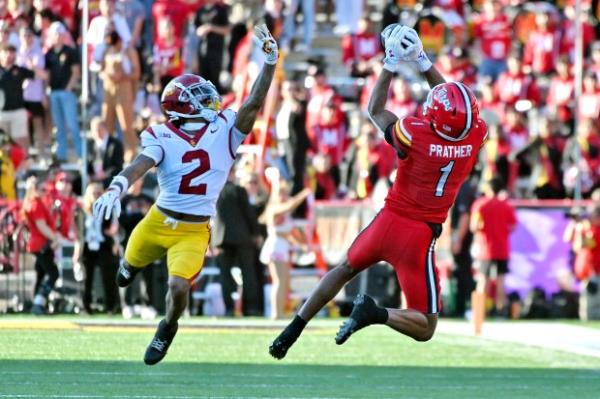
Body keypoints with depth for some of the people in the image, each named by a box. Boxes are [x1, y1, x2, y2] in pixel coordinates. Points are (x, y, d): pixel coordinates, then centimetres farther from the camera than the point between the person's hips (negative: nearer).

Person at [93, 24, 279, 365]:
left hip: (194, 232, -1)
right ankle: (132, 265, 65)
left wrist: (270, 62, -27)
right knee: (131, 265, 24)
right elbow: (141, 165, -27)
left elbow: (254, 103, -16)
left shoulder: (224, 131, -6)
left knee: (179, 288, -19)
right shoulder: (163, 137, -11)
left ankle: (168, 329, 15)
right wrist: (117, 189, -47)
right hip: (158, 222, 1)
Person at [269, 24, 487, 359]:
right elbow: (455, 103, 10)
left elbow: (376, 110, 5)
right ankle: (376, 314, -21)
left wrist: (392, 65, 8)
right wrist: (423, 61, 11)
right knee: (425, 328, 5)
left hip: (389, 220, 1)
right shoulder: (476, 136, -11)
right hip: (420, 234, -1)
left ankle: (294, 329, 30)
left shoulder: (415, 134, -16)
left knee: (345, 270, 32)